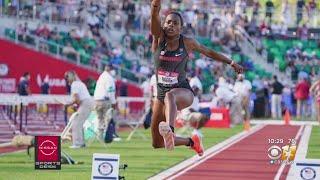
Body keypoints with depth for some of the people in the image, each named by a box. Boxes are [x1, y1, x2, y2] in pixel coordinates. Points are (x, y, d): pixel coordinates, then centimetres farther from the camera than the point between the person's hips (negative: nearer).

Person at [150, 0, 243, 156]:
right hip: (162, 93, 4)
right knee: (157, 143, 9)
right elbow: (155, 13, -20)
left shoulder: (187, 43, -3)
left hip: (183, 92, -4)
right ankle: (191, 141, 36)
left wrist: (231, 62, 16)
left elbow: (209, 52, 14)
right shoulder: (159, 38, -3)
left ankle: (169, 129, -71)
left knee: (170, 96, -44)